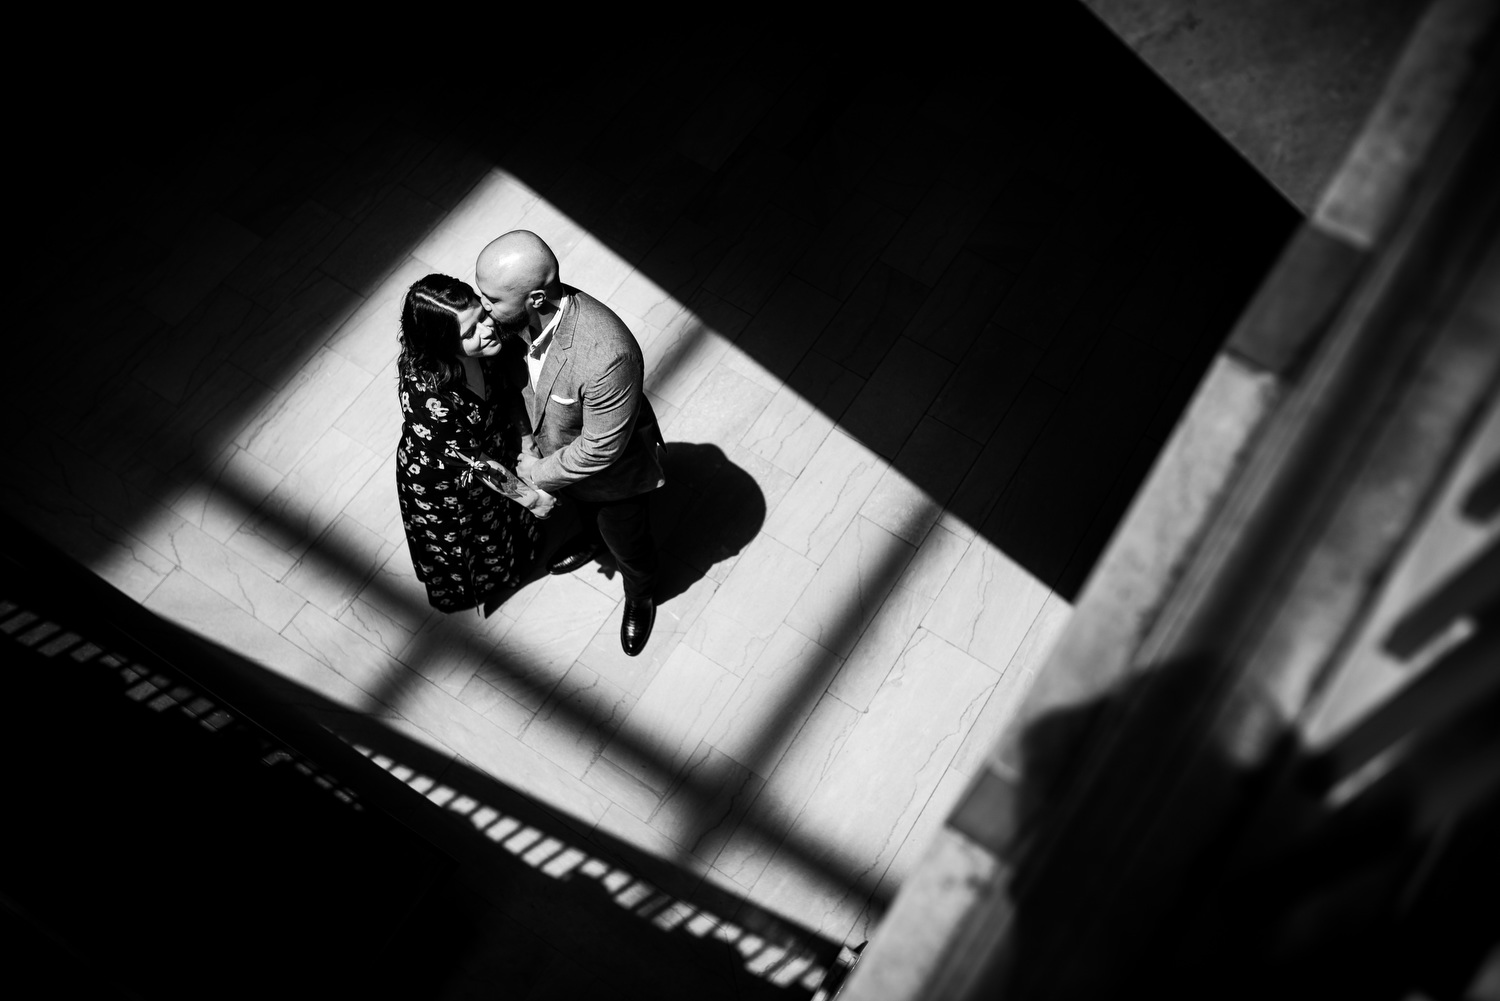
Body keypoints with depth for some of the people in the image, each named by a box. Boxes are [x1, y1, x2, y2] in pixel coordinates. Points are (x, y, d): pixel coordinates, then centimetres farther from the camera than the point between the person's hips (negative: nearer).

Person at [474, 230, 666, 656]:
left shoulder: (607, 355, -47)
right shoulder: (521, 314, -25)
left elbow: (600, 449, -33)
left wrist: (540, 473, -20)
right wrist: (526, 438, -9)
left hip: (614, 472, -5)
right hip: (559, 451, 6)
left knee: (627, 545, 26)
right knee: (581, 510, 38)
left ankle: (640, 597, 59)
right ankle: (591, 540, 73)